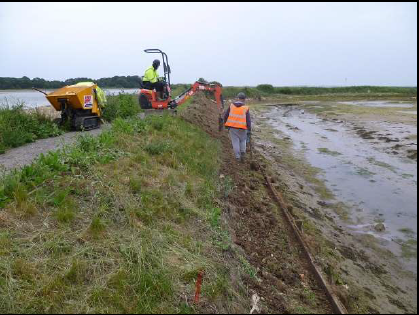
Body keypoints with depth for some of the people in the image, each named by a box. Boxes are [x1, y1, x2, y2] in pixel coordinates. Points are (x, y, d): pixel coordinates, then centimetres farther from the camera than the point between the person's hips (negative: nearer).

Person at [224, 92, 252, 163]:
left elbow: (225, 115, 5)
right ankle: (242, 154, 7)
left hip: (232, 127, 1)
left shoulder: (231, 106, 1)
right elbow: (248, 120, -5)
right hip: (242, 128, -1)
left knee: (235, 142, 6)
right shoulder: (246, 108, -3)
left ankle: (237, 157, 6)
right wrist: (249, 130, -2)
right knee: (243, 140, 19)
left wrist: (226, 124, 20)